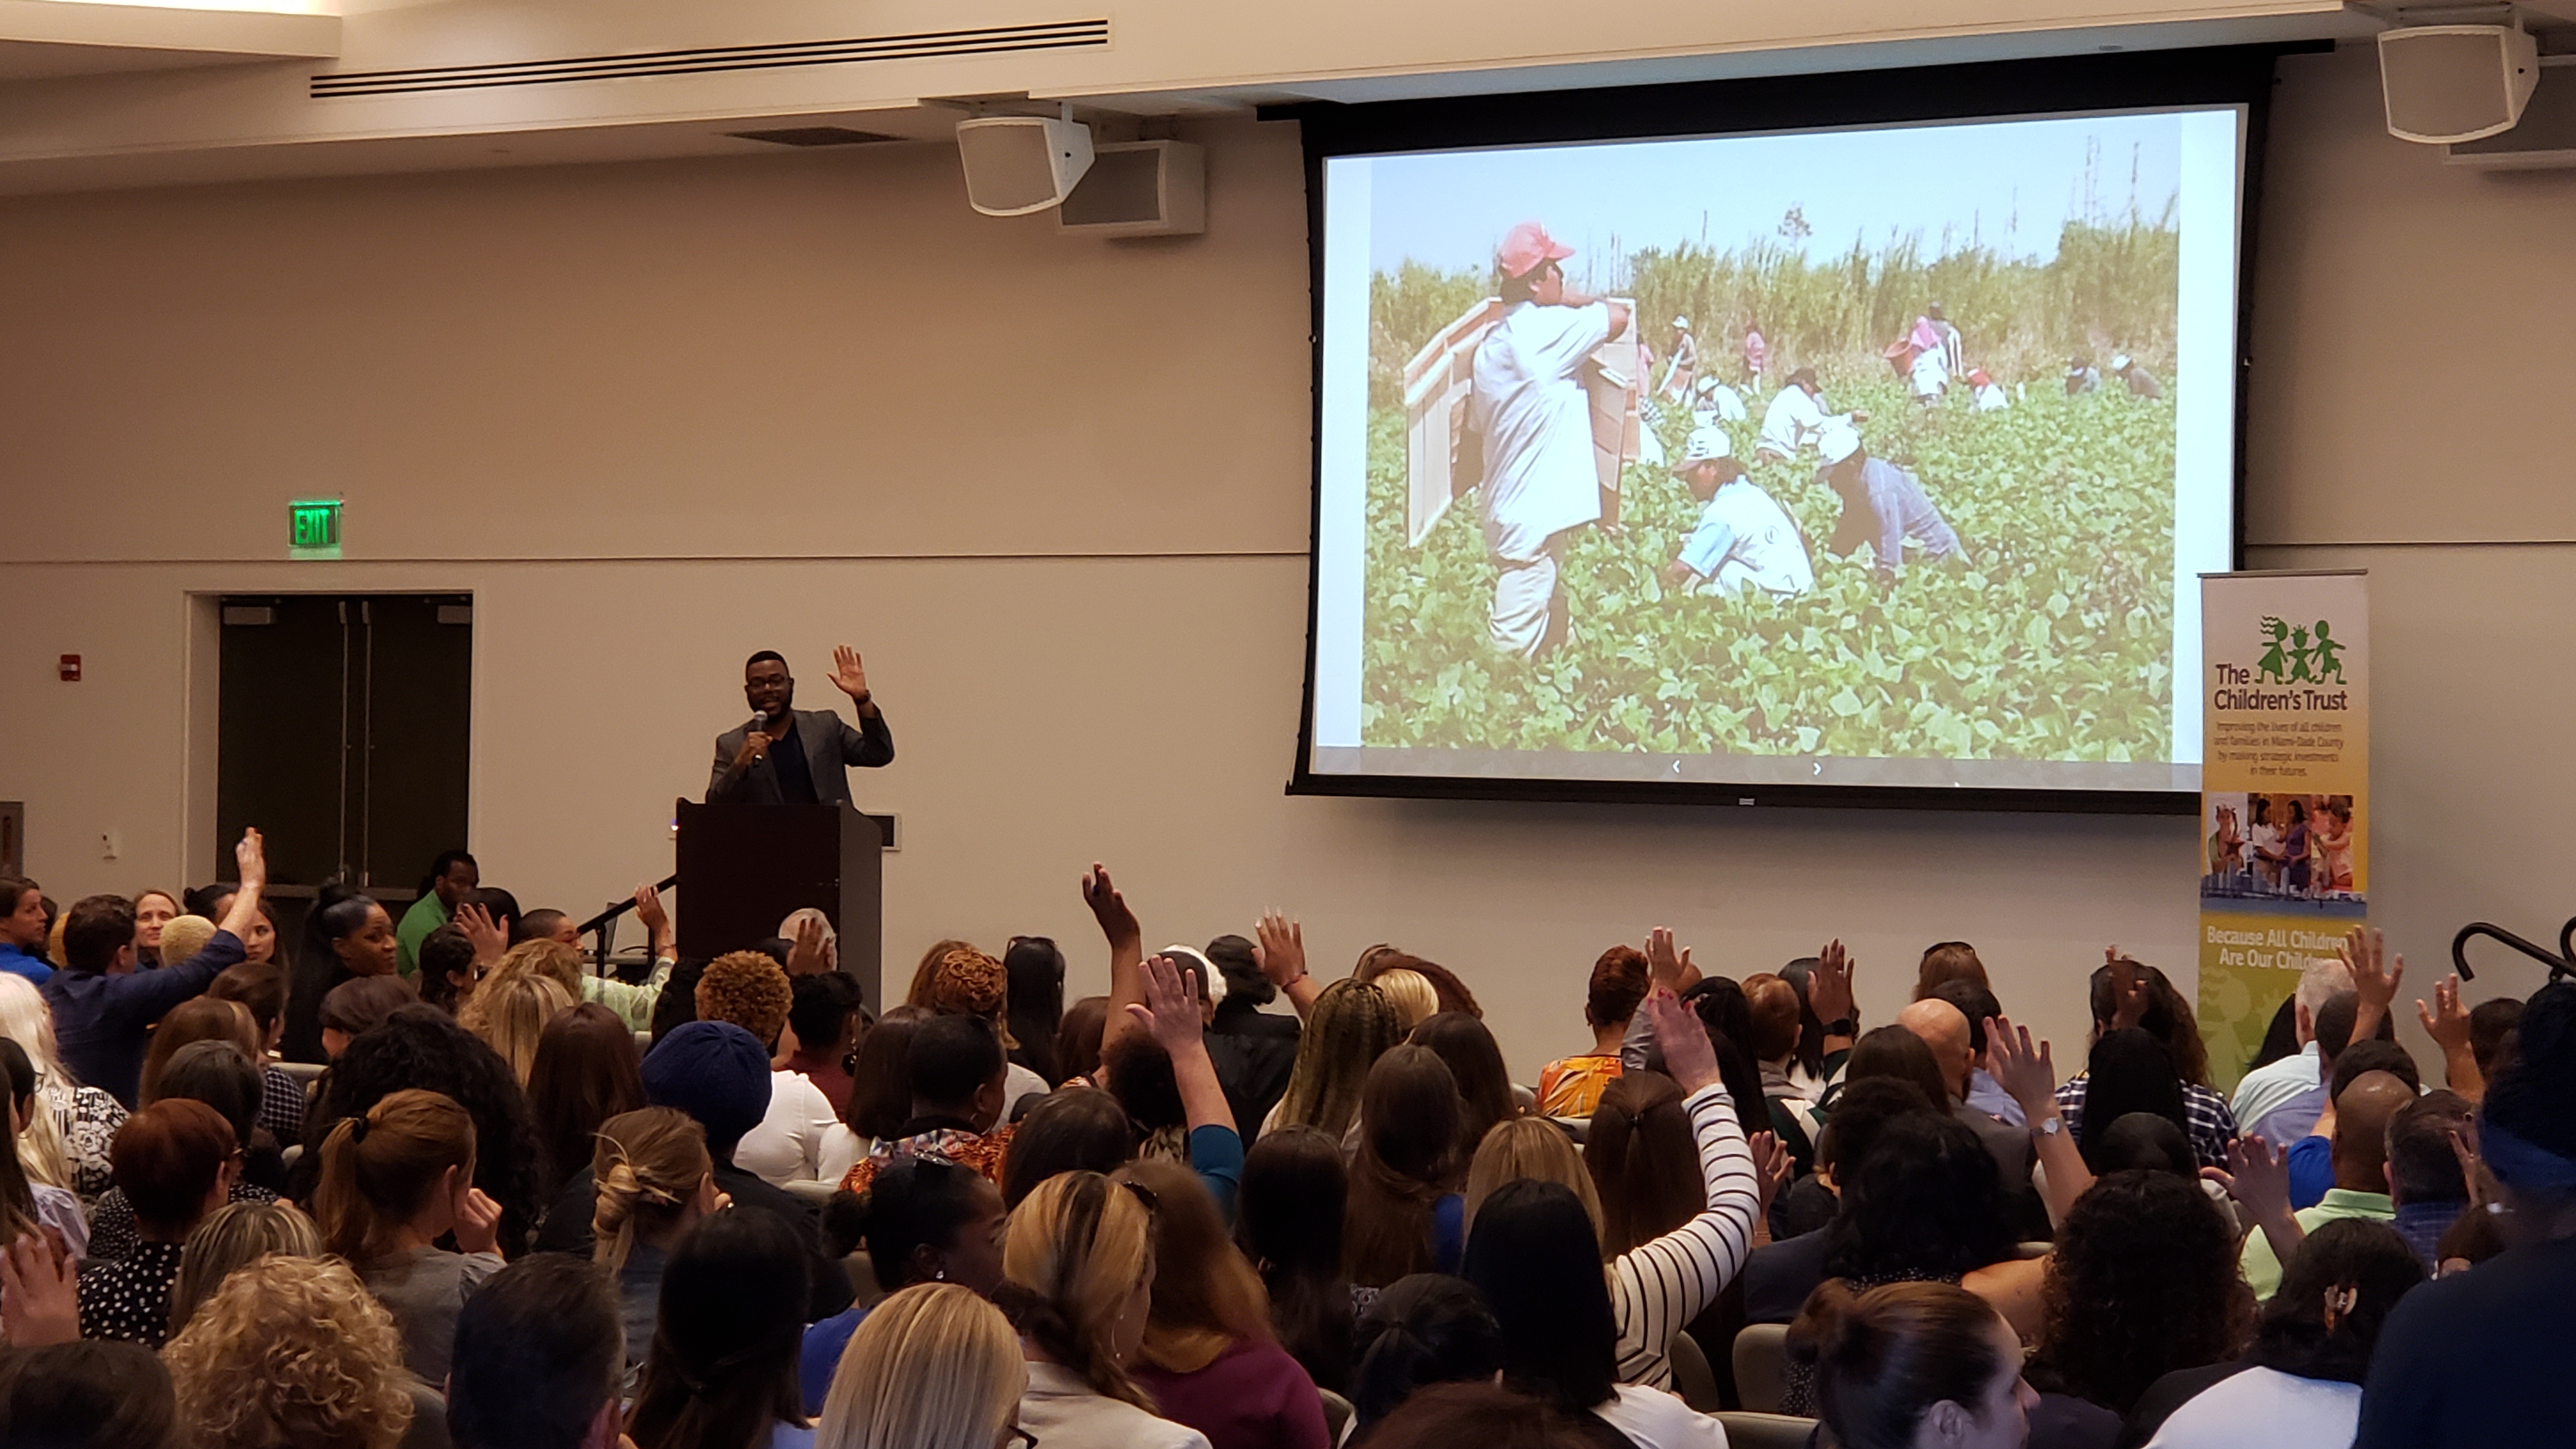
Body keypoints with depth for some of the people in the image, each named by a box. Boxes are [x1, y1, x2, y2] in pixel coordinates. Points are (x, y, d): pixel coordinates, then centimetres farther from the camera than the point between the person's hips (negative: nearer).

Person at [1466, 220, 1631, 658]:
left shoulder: (1492, 343, 11)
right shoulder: (1545, 329, -15)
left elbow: (1477, 426, 18)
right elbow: (1619, 315, -12)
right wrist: (1570, 300, 4)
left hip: (1506, 507, 9)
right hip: (1533, 518, -9)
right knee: (1514, 643, -5)